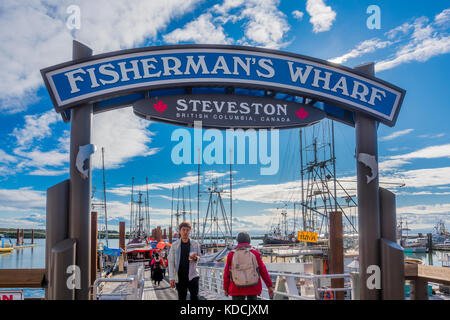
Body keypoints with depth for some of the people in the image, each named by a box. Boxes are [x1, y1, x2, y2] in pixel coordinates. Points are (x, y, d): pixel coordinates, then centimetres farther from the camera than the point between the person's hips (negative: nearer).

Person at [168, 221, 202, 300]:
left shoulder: (195, 244, 3)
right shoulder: (175, 245, 0)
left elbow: (199, 258, 12)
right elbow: (171, 262, 0)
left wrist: (195, 258, -14)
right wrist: (171, 278, -8)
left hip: (192, 276, 0)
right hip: (180, 277, 0)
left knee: (195, 297, -9)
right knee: (181, 298, 7)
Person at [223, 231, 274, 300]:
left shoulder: (231, 254, -5)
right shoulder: (255, 253, -5)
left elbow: (227, 273, 0)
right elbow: (263, 271, -3)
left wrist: (225, 288, 12)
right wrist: (270, 286, 4)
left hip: (237, 289, -1)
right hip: (253, 288, 1)